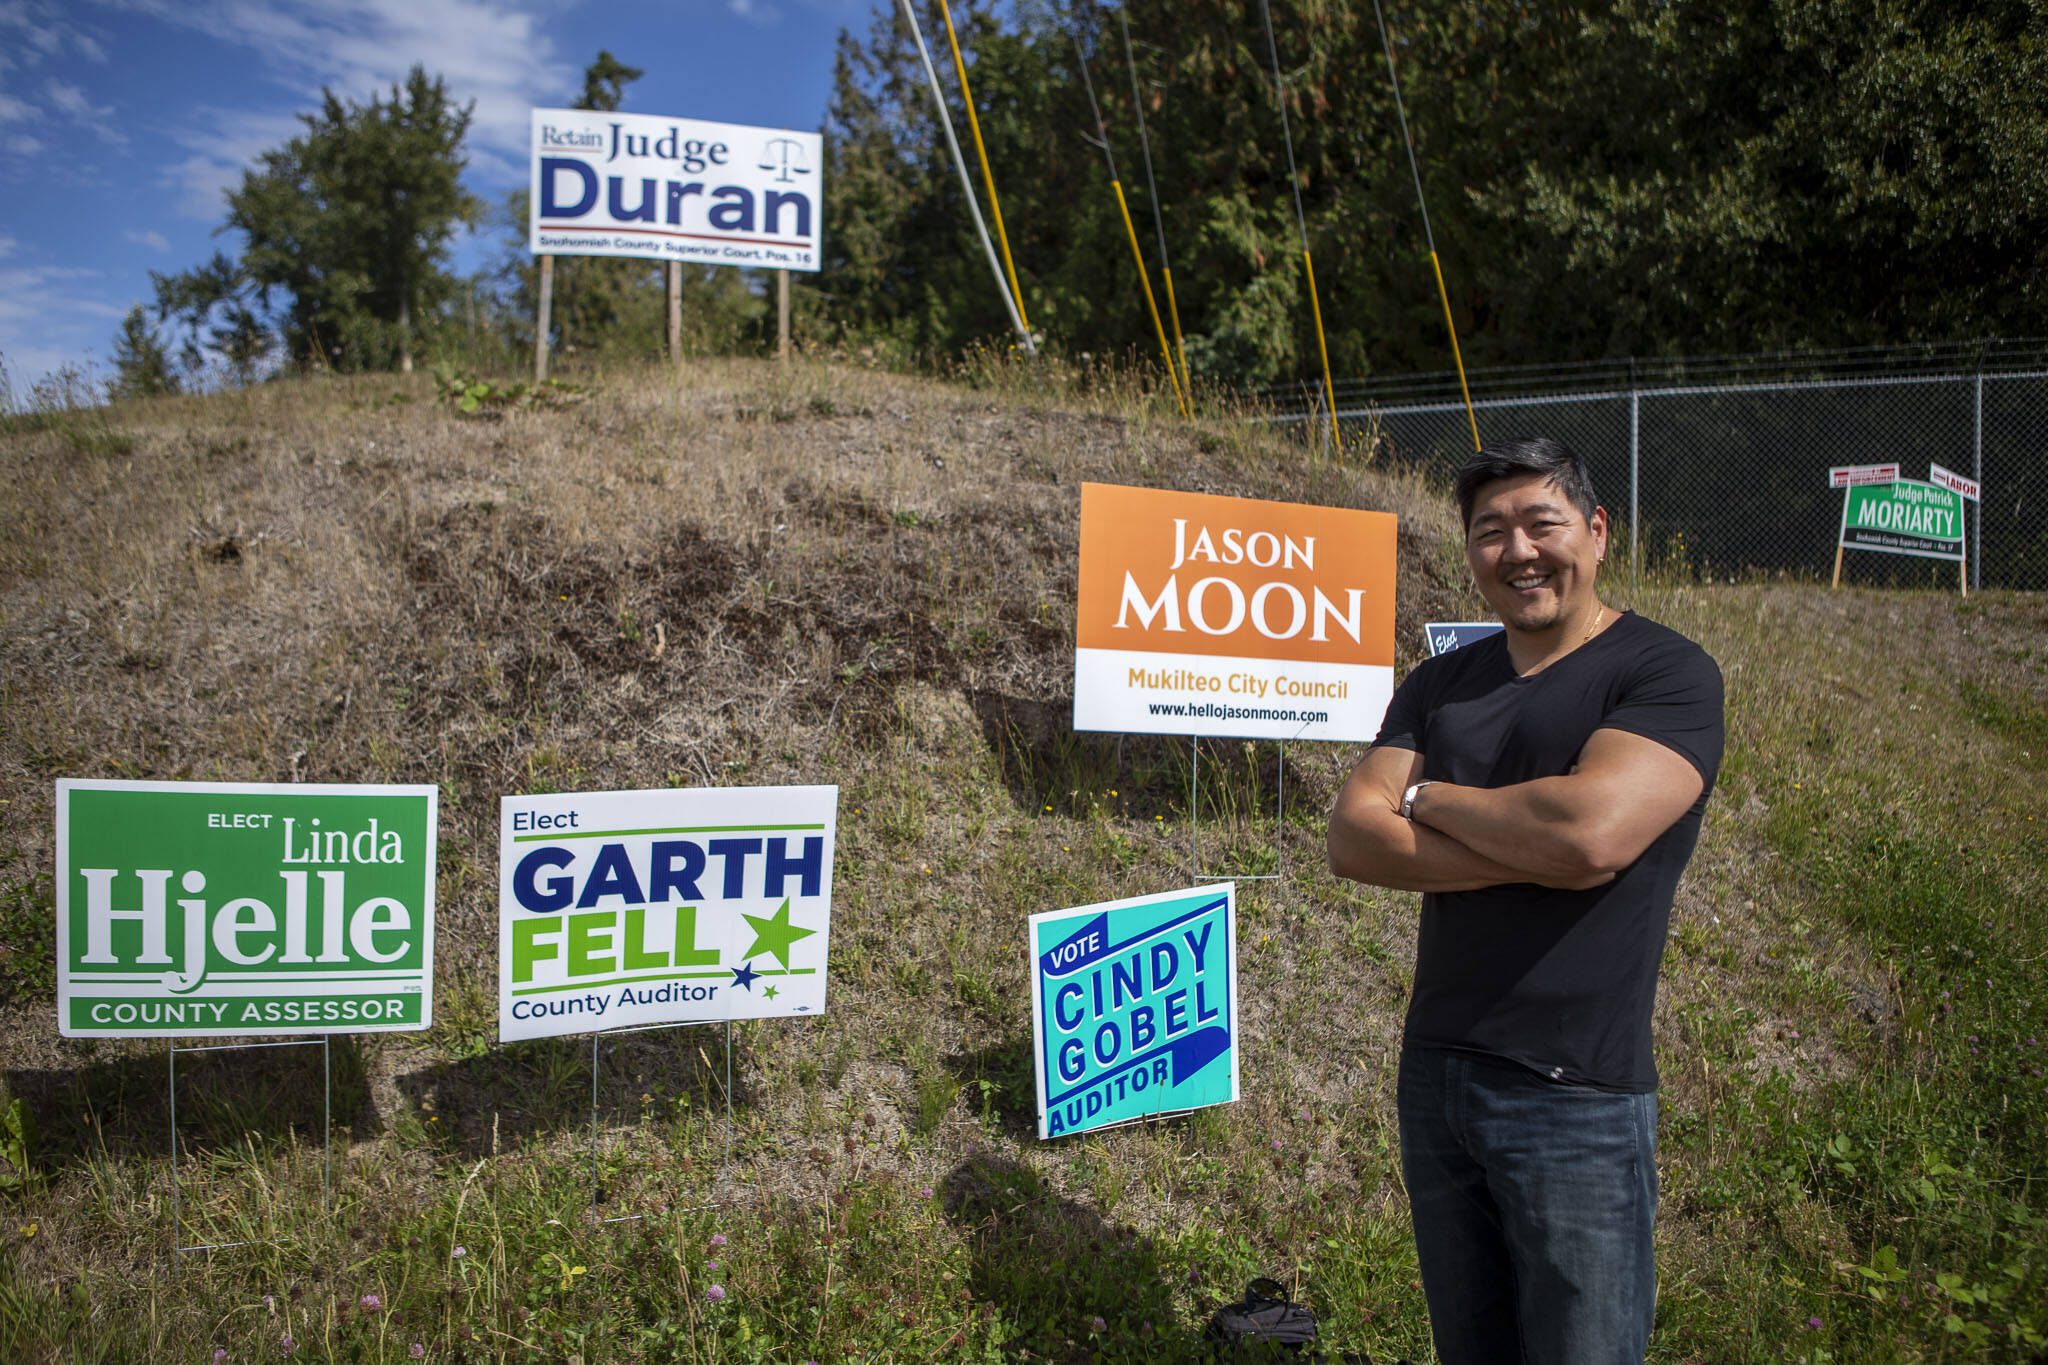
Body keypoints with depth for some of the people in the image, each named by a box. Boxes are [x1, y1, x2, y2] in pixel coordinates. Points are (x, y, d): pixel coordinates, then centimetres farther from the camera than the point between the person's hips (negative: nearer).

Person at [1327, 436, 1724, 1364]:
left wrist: (1429, 798, -8)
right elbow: (1352, 840, -3)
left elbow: (1591, 829, -25)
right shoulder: (1439, 685, 8)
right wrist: (1529, 856, -16)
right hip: (1433, 1077, 5)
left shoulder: (1667, 673, -8)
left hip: (1578, 1102, -5)